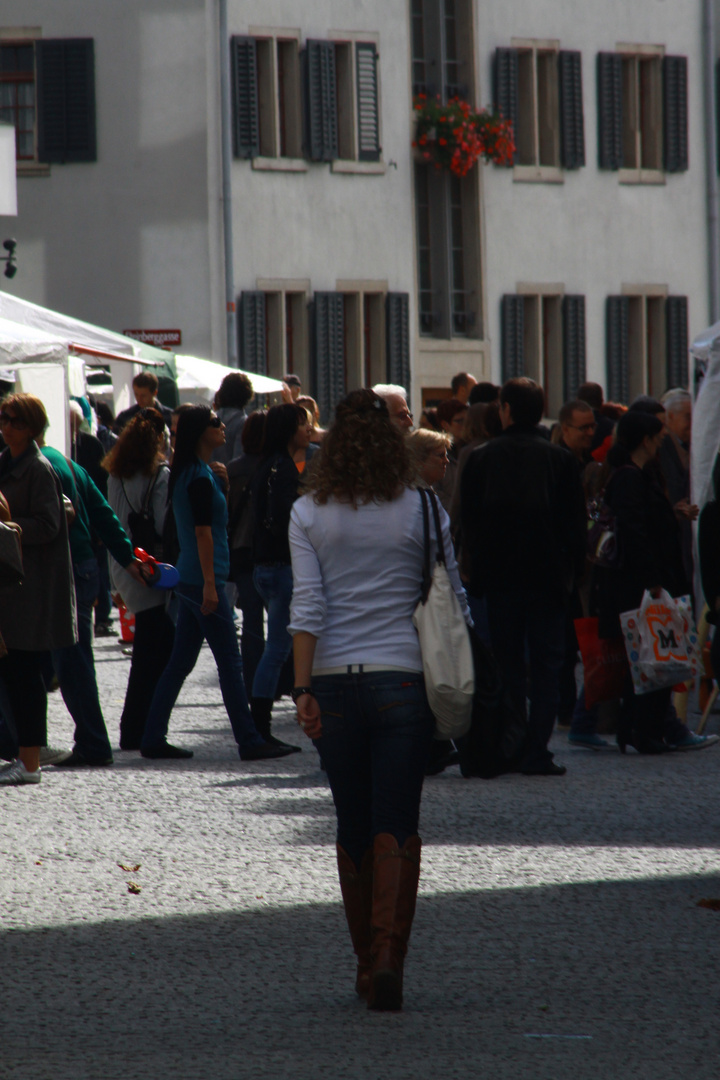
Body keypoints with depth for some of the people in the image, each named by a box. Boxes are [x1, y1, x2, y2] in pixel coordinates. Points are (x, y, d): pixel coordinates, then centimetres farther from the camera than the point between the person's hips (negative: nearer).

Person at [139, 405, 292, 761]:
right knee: (230, 663, -5)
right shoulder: (200, 477, -15)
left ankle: (153, 739, 12)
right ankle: (249, 741, -2)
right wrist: (210, 584, -19)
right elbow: (203, 531, -18)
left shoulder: (187, 474, 14)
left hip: (188, 581, 10)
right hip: (203, 580, -10)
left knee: (180, 662, 11)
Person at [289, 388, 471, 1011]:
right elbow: (453, 598, 1)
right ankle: (388, 959, -17)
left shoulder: (309, 514, 0)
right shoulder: (420, 509, 0)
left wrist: (304, 690, -7)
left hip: (335, 681, 1)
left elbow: (307, 606, -6)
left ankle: (368, 964, 19)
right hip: (404, 680, -1)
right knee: (396, 826, -1)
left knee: (353, 827, 12)